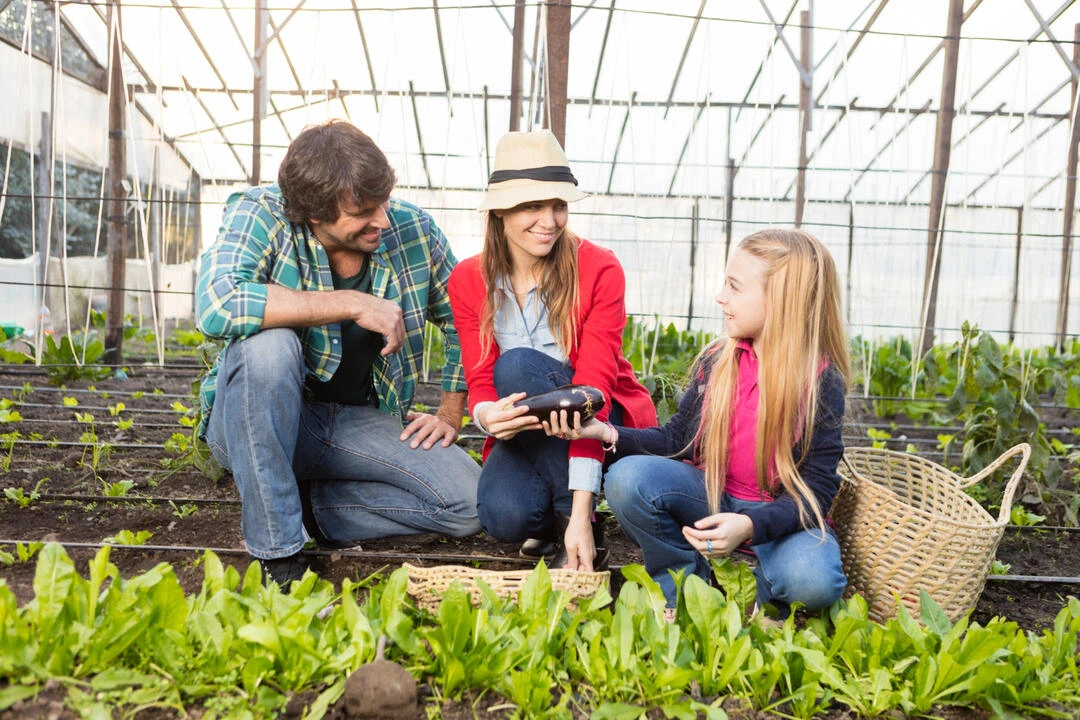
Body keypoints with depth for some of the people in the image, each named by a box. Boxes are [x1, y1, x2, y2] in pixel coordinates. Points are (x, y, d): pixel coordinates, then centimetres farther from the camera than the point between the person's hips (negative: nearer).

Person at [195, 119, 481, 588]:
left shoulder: (413, 230, -8)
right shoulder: (260, 215, -16)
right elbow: (214, 306, -35)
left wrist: (451, 414, -1)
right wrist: (353, 304, -31)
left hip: (360, 423, 3)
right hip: (255, 423, -2)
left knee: (469, 504, -16)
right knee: (268, 343, -36)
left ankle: (303, 506, 0)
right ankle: (276, 546, -22)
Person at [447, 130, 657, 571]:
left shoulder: (599, 270, -16)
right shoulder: (468, 281, -5)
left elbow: (593, 385, -24)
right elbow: (480, 382, -6)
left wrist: (581, 511, -30)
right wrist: (487, 415, -34)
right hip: (526, 433, 2)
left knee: (518, 365, -30)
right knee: (504, 517, -31)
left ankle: (577, 528, -18)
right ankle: (549, 523, 7)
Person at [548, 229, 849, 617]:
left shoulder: (822, 381, -14)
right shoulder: (715, 361, -3)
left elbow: (817, 487, -15)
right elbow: (677, 439, 2)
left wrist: (751, 525, -33)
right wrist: (606, 432, -13)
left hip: (779, 513, -3)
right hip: (710, 498, 3)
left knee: (813, 582, -35)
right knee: (627, 477, -25)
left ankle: (749, 592, 1)